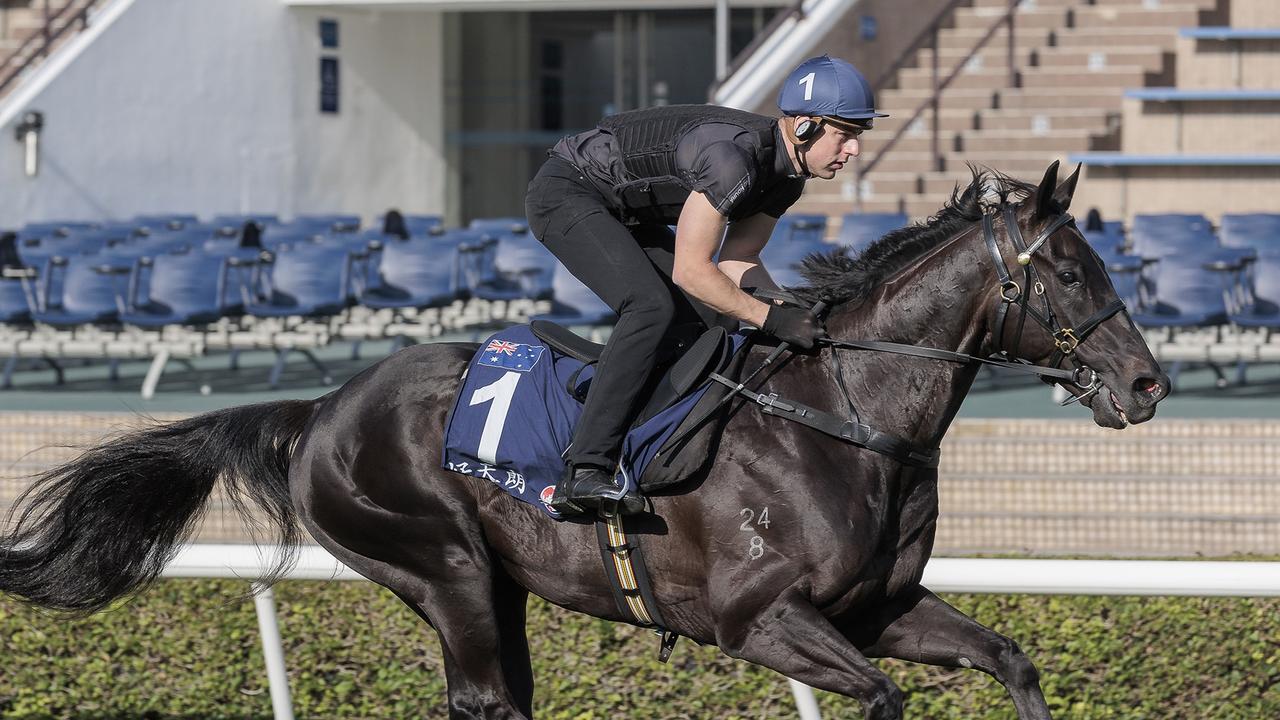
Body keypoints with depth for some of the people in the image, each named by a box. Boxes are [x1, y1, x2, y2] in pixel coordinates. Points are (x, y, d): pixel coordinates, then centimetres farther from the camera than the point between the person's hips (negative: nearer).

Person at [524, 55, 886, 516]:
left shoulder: (788, 174, -3)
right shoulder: (733, 154, -33)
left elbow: (738, 261, 2)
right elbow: (690, 271, -31)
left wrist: (795, 314, -13)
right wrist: (771, 318, -30)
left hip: (626, 214, 10)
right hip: (566, 194, -10)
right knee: (652, 305, -29)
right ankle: (583, 473, -34)